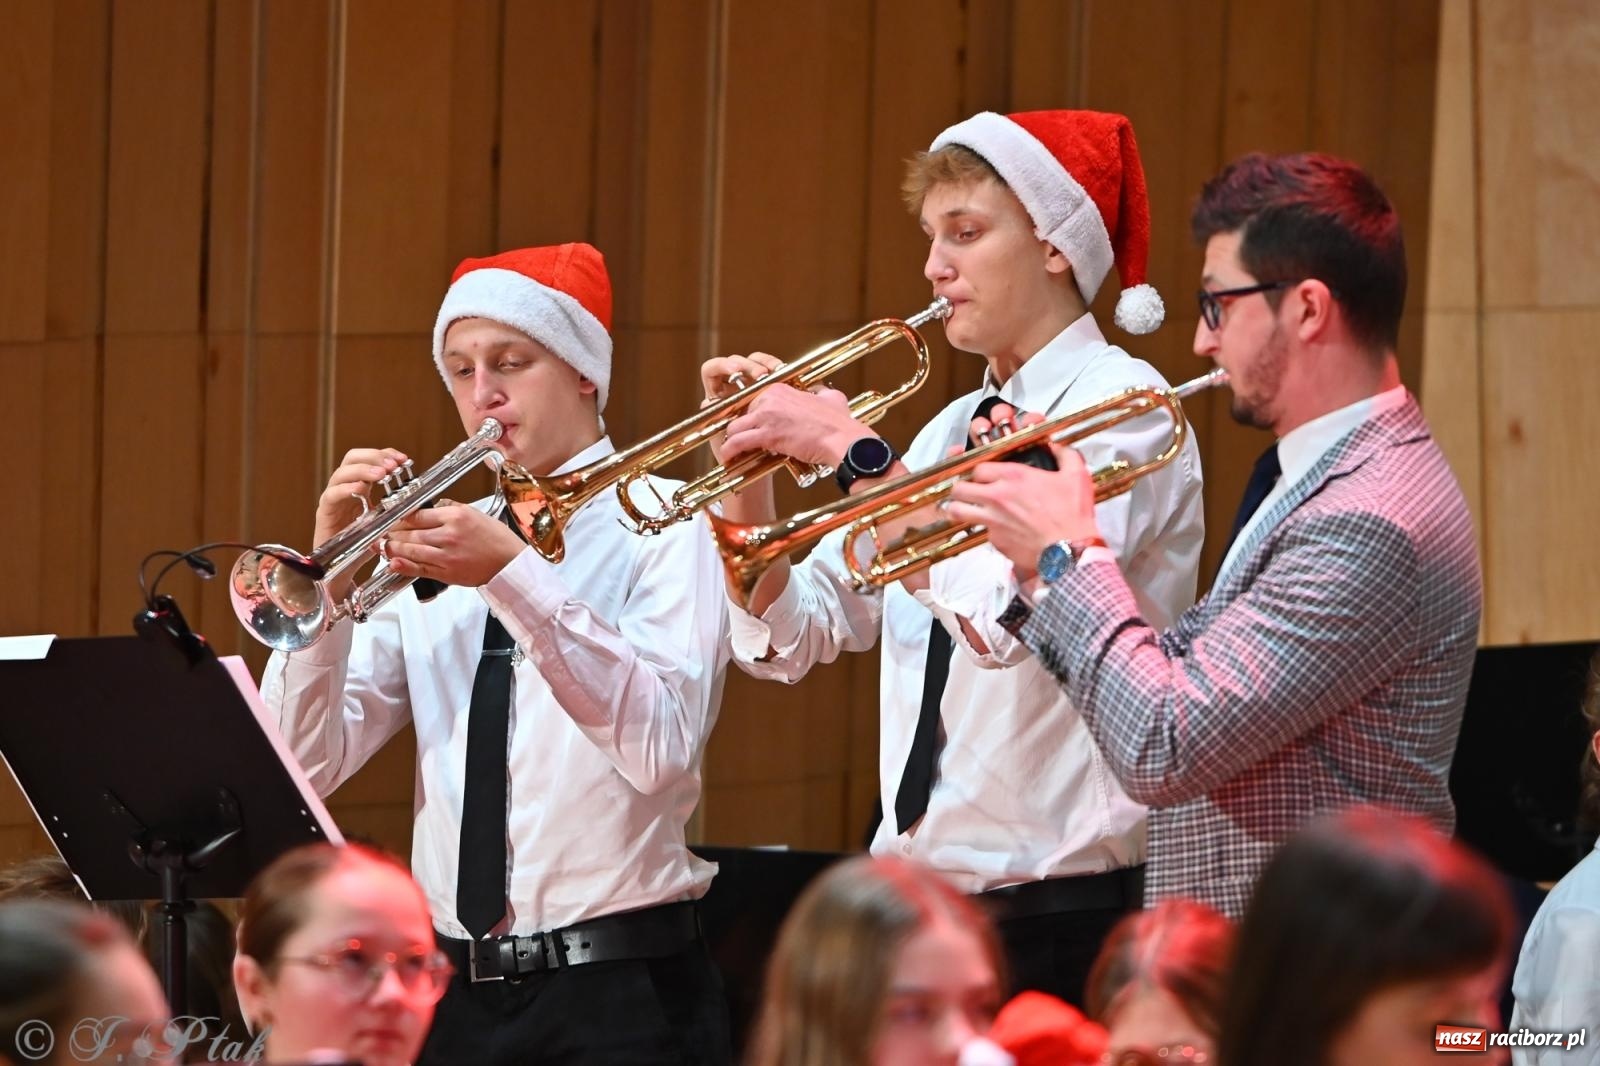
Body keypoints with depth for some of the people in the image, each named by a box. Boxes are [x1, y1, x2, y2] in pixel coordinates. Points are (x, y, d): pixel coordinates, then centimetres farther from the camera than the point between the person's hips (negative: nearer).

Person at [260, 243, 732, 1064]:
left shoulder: (663, 527, -1)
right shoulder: (439, 541, 10)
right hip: (463, 997, 4)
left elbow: (661, 746, -18)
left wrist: (511, 577, -24)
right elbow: (310, 764, 3)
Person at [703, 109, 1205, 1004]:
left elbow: (1008, 614, -25)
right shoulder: (955, 429, 14)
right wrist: (749, 474, -2)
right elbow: (791, 638, 13)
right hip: (923, 891, 7)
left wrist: (853, 448, -20)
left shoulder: (1121, 403, -8)